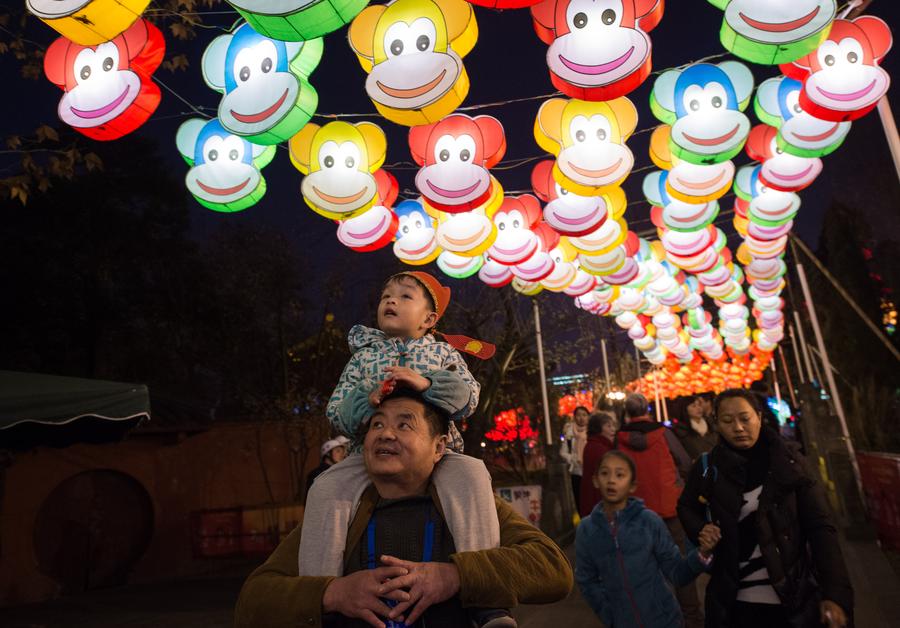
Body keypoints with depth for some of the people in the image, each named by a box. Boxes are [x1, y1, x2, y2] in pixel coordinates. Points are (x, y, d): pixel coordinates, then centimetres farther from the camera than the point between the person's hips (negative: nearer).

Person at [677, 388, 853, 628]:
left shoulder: (788, 461, -7)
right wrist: (702, 533, -7)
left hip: (794, 600, 0)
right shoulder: (708, 467, -6)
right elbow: (685, 507, 11)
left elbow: (820, 527, -7)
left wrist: (835, 593, -15)